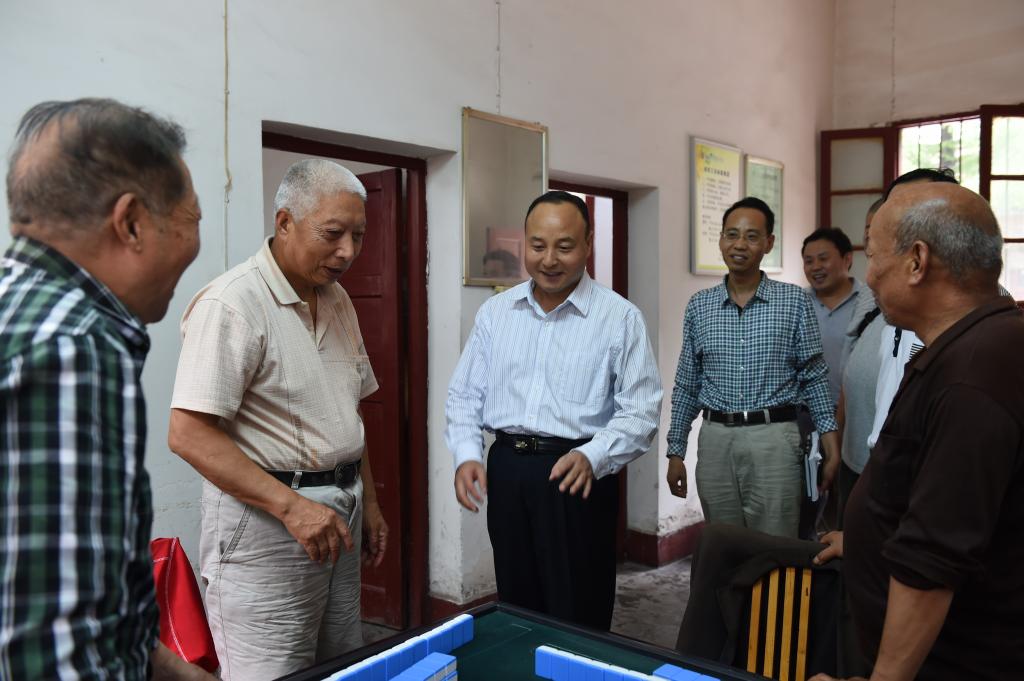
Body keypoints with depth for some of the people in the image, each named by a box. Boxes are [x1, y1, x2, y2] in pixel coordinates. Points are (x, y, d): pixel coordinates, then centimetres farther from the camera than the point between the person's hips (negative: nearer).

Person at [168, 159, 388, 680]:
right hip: (264, 518, -8)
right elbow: (189, 434, -21)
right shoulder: (231, 303, -16)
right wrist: (291, 506, -23)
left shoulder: (337, 300, 11)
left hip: (338, 517, 8)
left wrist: (368, 502, 16)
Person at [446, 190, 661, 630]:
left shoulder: (620, 318, -5)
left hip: (577, 477, -4)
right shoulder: (495, 312, 8)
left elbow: (640, 412, -7)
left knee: (579, 623, 3)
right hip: (505, 470, 4)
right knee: (515, 610, 16)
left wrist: (592, 457, -22)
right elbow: (465, 394, 12)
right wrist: (466, 454, -4)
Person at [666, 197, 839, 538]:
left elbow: (815, 378, 2)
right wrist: (675, 452, 8)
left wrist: (831, 447, -3)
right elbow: (686, 385, 10)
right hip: (715, 440, 2)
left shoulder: (794, 301, 0)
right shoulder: (699, 306, 6)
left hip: (774, 439, -2)